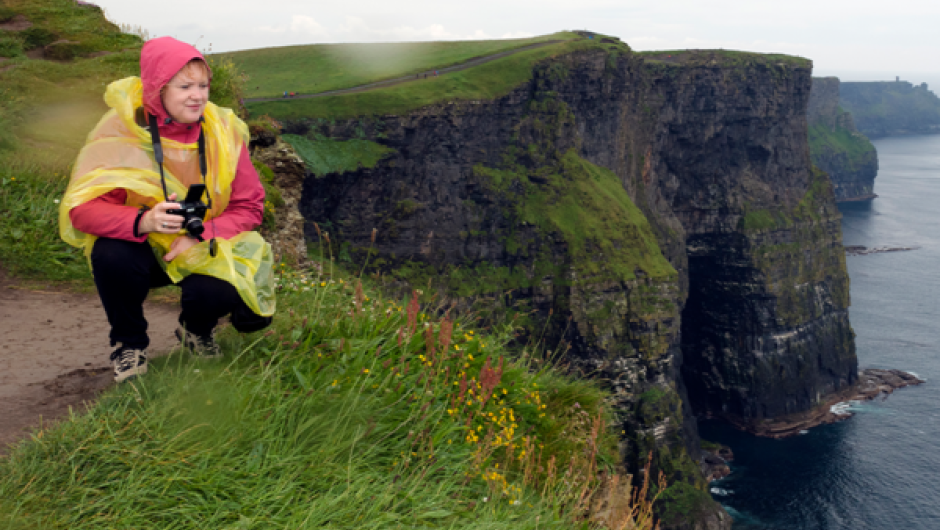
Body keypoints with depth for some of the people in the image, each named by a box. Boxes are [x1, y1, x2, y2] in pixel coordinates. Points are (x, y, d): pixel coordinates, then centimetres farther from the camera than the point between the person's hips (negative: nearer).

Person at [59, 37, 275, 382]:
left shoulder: (223, 132, -11)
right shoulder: (121, 129, -17)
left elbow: (249, 207, -8)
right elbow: (82, 207, -24)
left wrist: (200, 236, -26)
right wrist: (143, 221, -44)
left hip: (204, 250, 1)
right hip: (141, 248, 0)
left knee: (218, 293, -30)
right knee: (111, 254, -33)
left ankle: (196, 331, 12)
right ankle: (129, 343, -2)